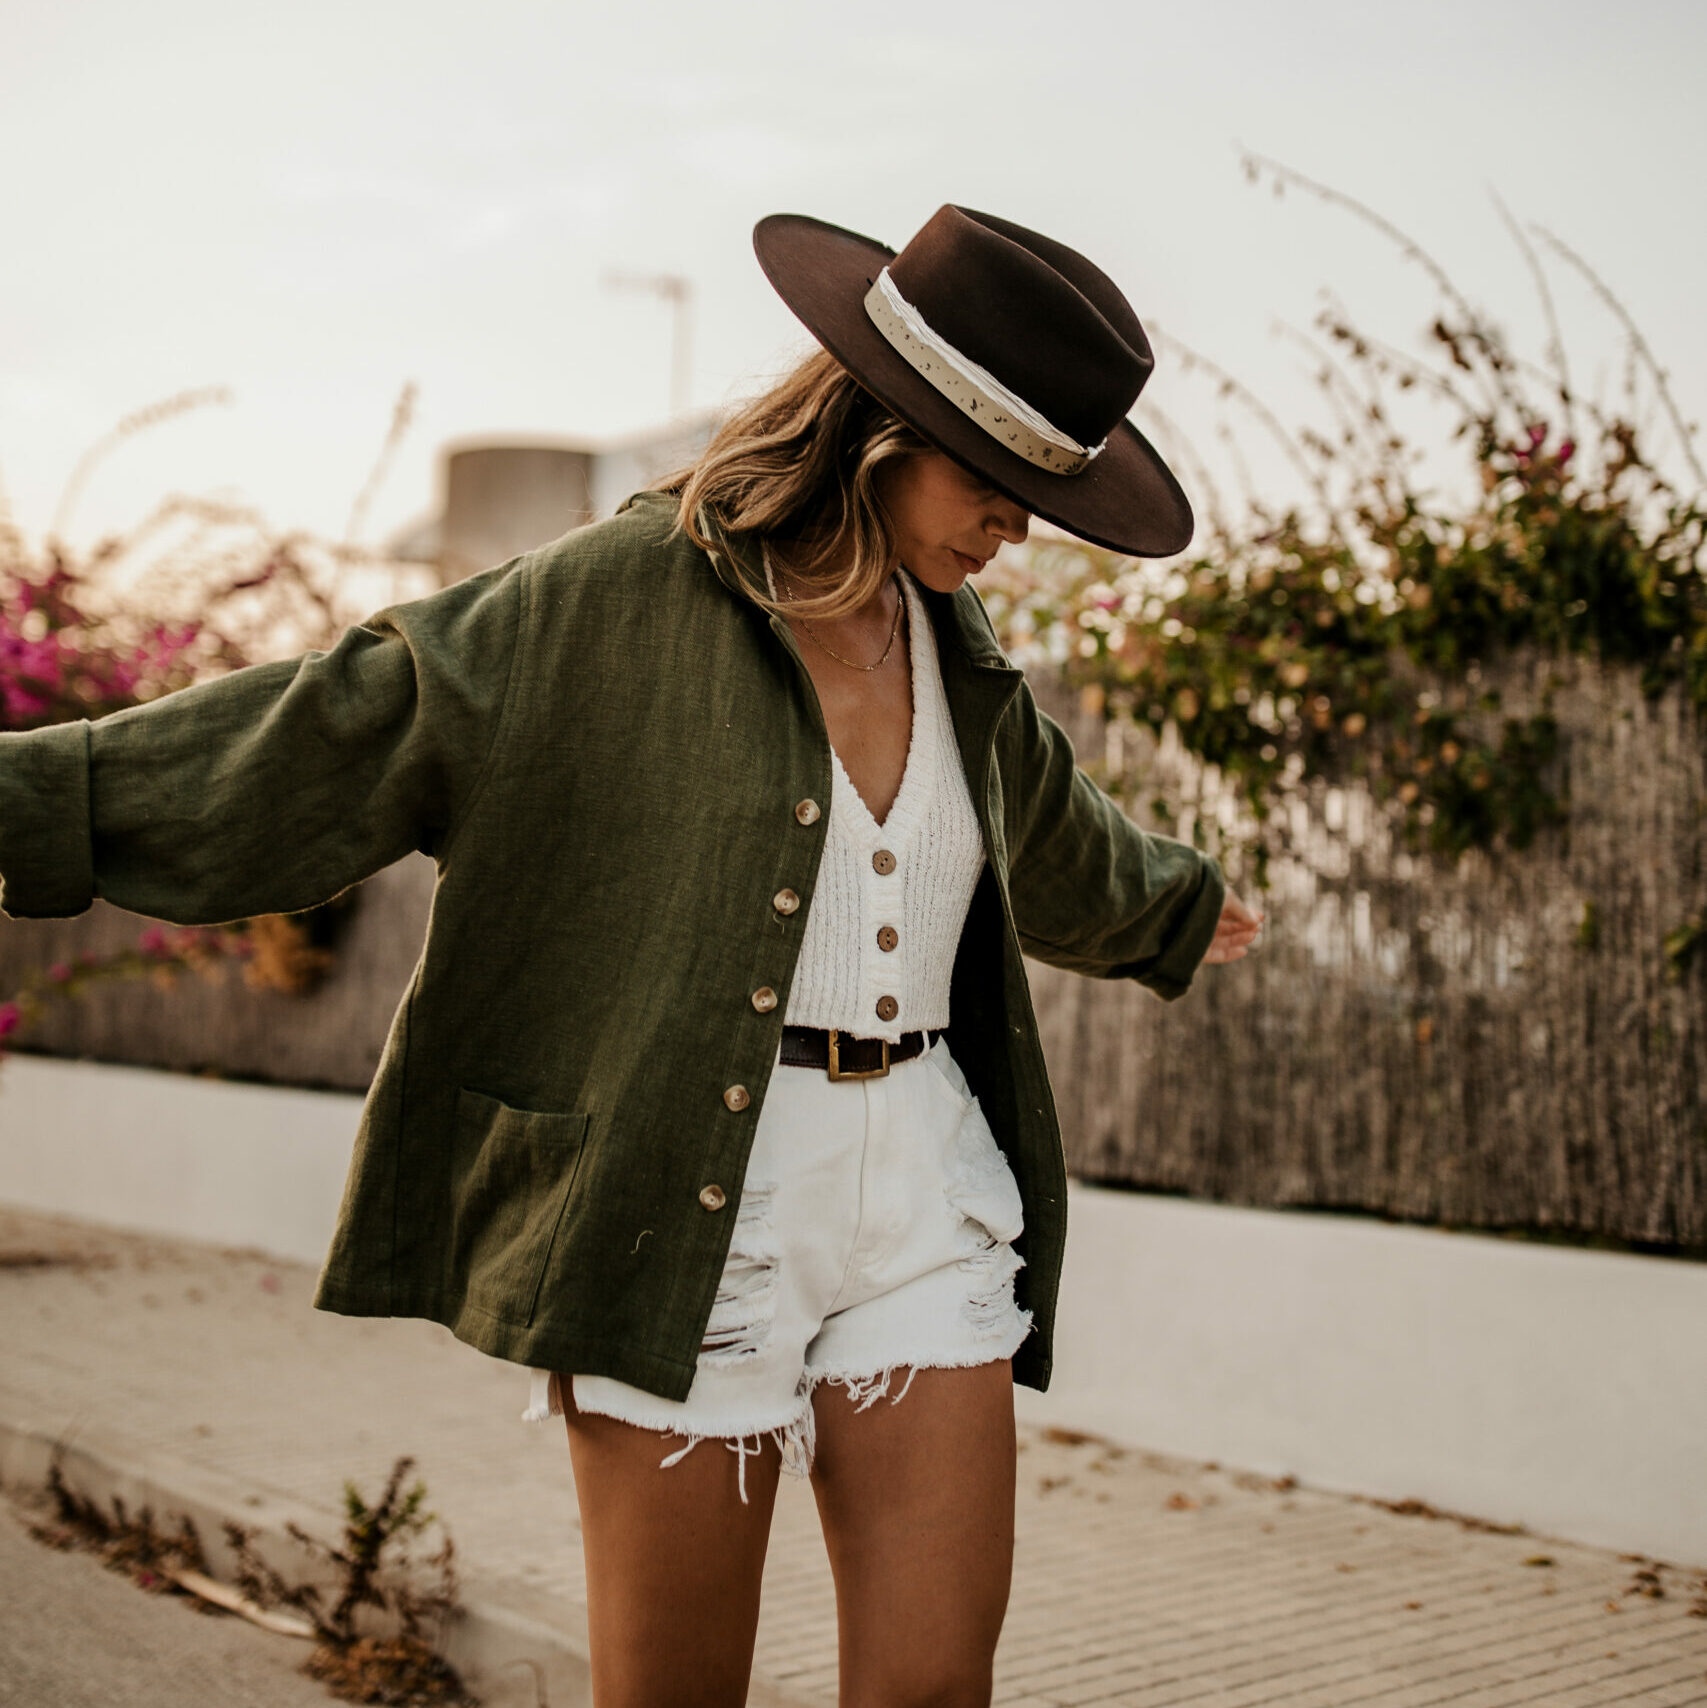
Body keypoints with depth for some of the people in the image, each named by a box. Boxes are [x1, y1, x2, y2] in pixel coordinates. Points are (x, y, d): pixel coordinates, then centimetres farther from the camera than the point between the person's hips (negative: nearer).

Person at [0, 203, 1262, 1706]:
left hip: (927, 1188, 5)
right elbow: (339, 732, -8)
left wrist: (1176, 910, 52)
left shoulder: (961, 651, 13)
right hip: (689, 1215, -5)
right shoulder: (628, 598, -6)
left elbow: (1052, 841, 34)